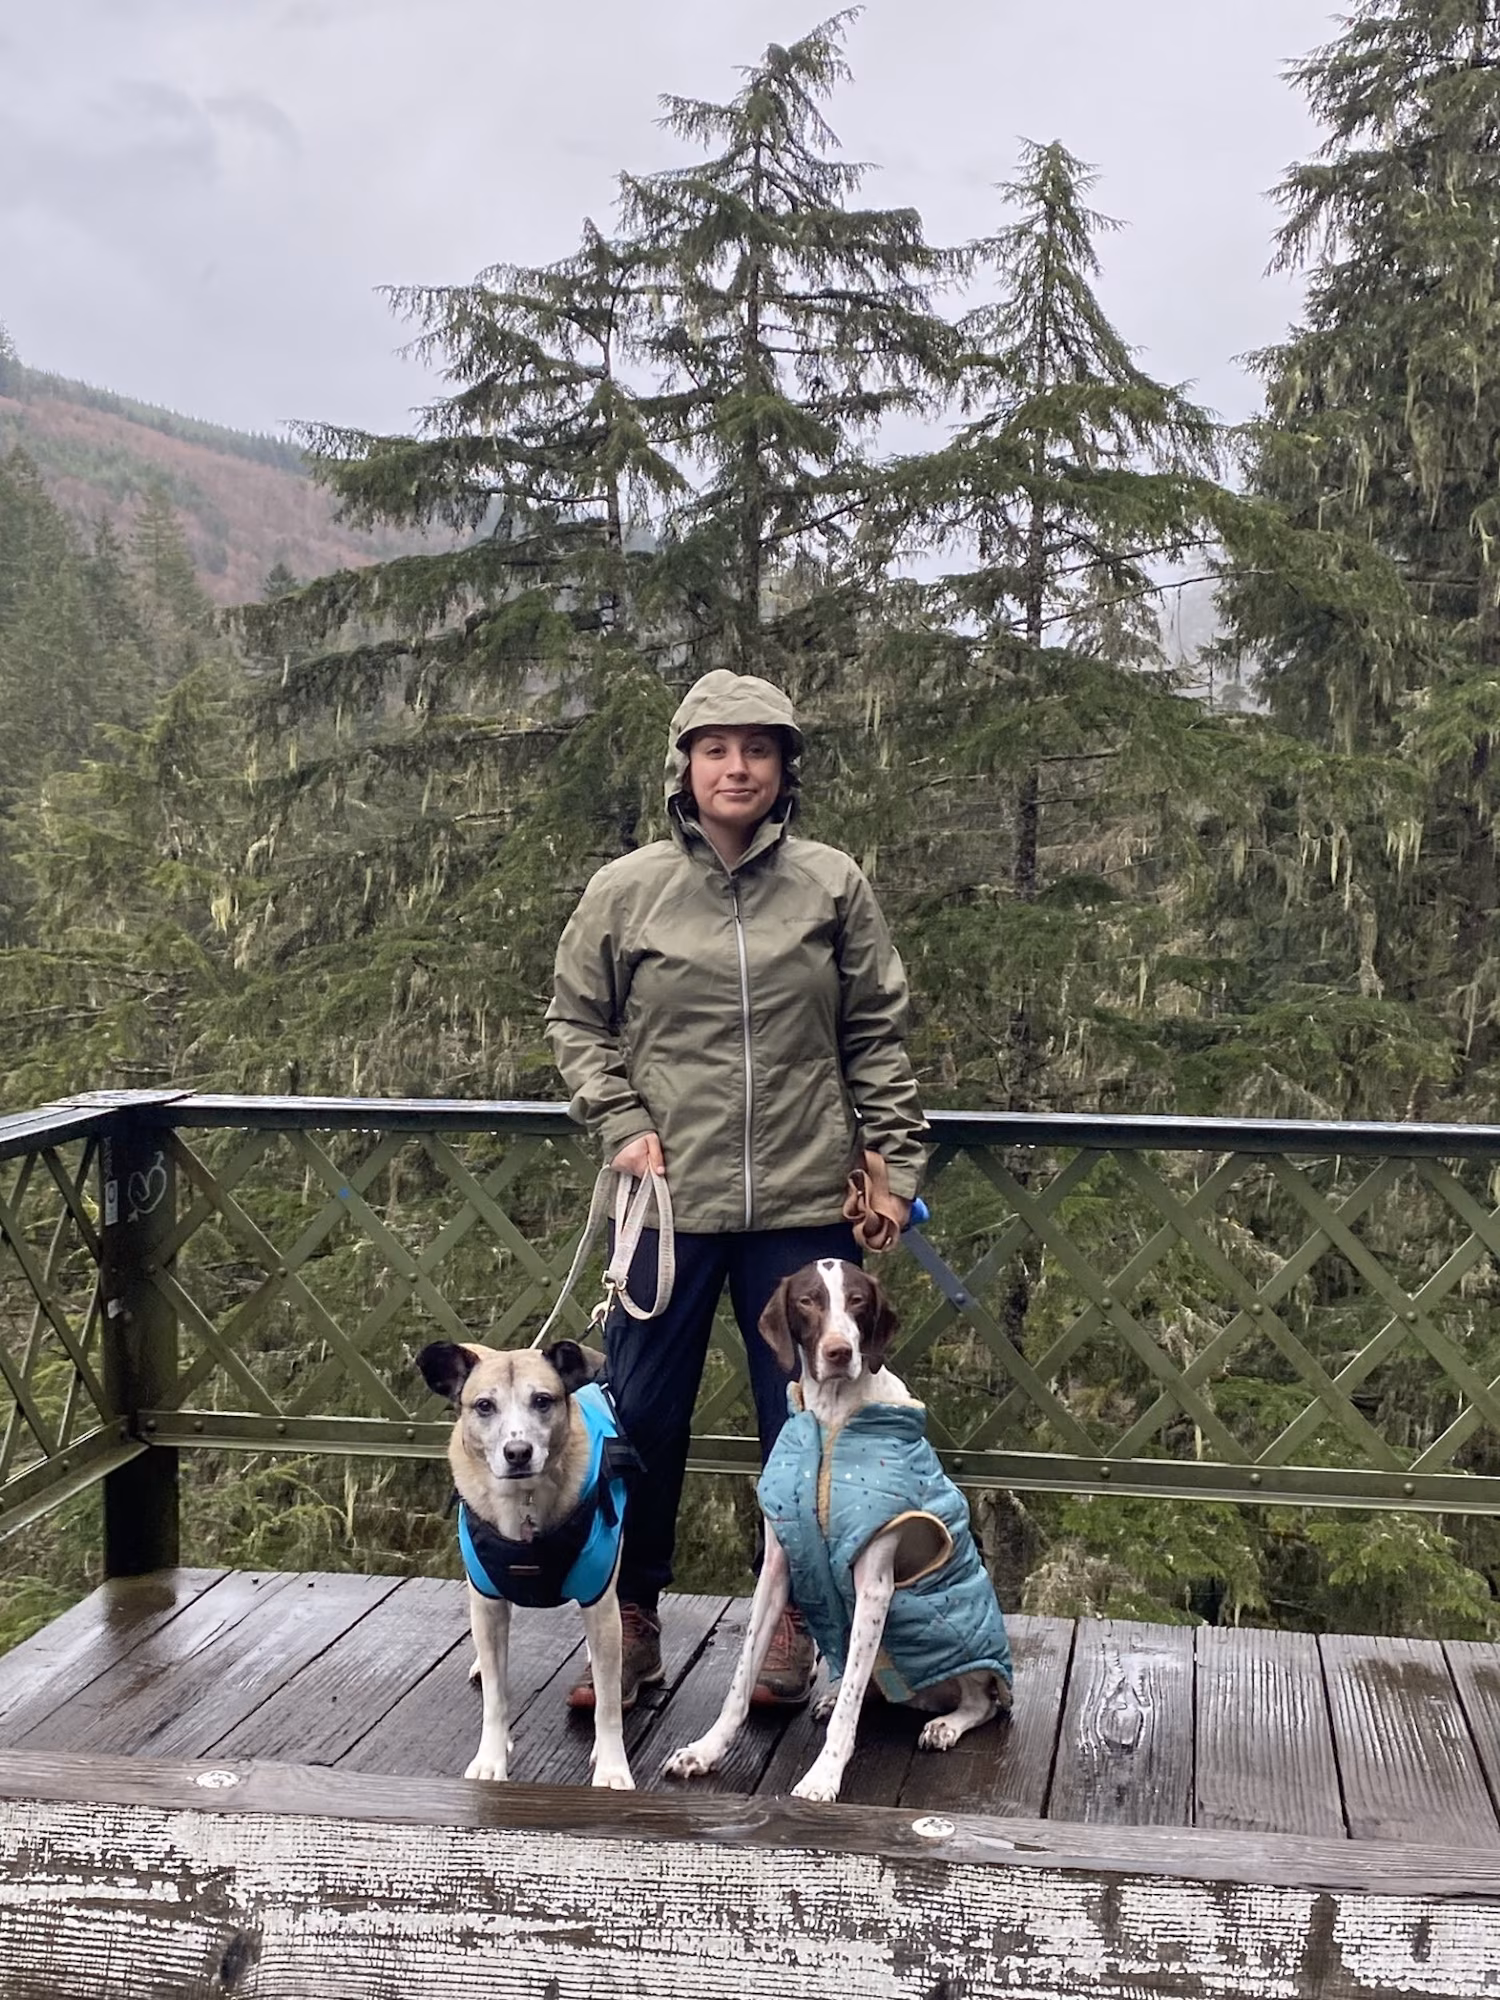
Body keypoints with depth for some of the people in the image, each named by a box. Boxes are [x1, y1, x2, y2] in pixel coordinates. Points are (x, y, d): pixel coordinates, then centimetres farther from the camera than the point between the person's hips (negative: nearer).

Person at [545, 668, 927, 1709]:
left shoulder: (834, 886, 2)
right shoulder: (626, 891, 1)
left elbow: (879, 1037, 5)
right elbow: (577, 1022, 10)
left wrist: (894, 1162, 0)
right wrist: (623, 1124, -3)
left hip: (806, 1203, 0)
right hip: (669, 1199, 0)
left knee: (806, 1421, 9)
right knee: (642, 1417, 7)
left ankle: (797, 1622, 27)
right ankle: (633, 1622, 23)